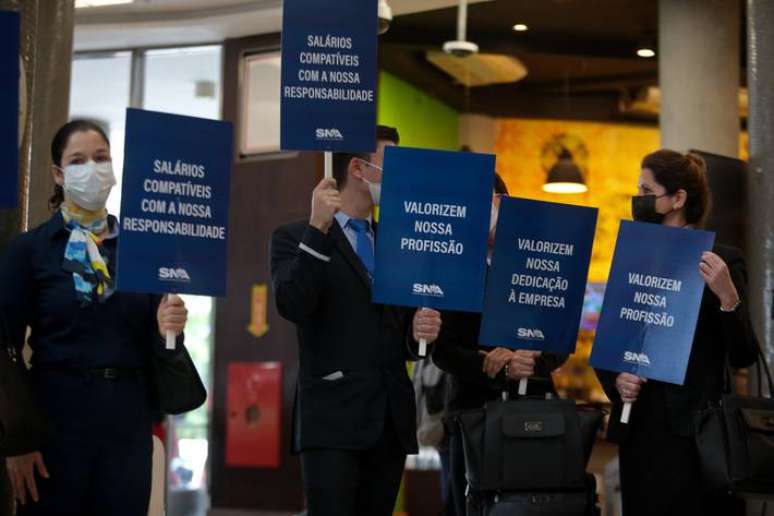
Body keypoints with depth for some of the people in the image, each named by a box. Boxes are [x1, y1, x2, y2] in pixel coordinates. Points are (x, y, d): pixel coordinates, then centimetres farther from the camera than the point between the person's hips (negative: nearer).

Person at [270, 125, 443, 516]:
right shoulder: (295, 237, 3)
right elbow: (291, 306, -16)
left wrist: (421, 332, -1)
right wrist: (317, 228, -16)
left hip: (391, 419, 6)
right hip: (332, 418, -5)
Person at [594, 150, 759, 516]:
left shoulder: (721, 260, -4)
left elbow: (743, 355, -10)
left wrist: (727, 296, -25)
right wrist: (615, 382, -7)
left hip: (694, 427, -5)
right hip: (638, 425, 5)